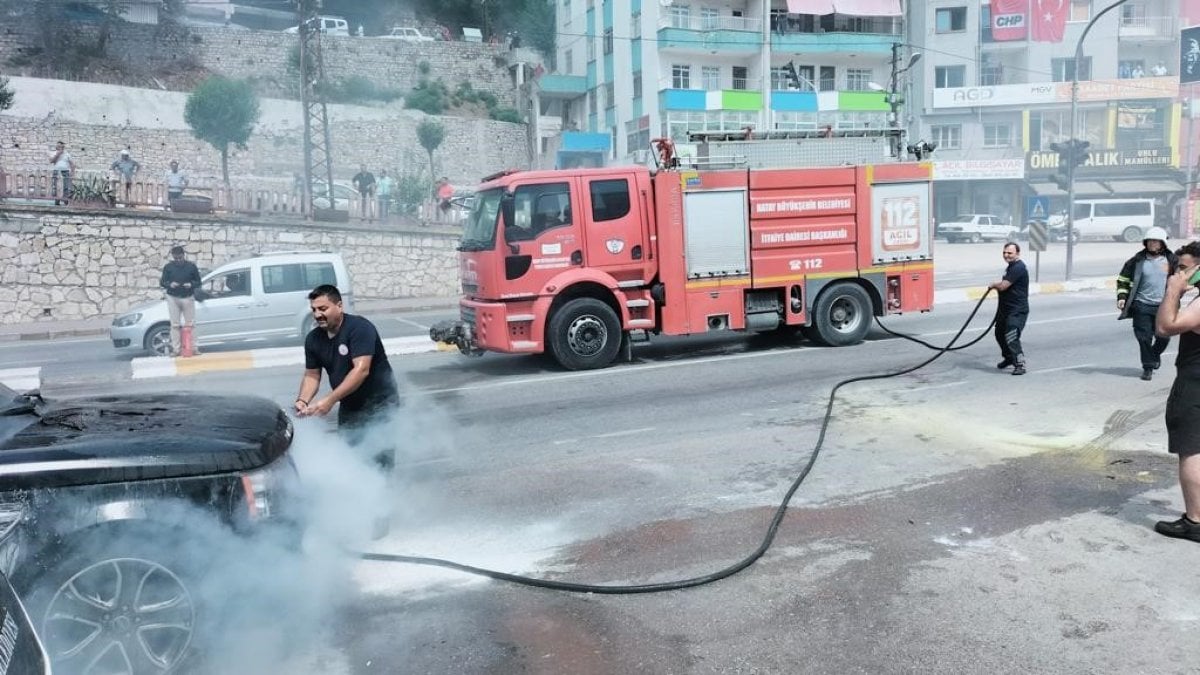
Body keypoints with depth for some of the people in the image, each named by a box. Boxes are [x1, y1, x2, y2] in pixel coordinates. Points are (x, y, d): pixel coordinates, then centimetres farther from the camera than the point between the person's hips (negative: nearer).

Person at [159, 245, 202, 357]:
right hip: (173, 298, 1)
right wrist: (170, 284, -15)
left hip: (188, 298, -1)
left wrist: (191, 284, -15)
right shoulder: (168, 267, 4)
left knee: (191, 324, 0)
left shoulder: (191, 266, 1)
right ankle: (176, 349, 4)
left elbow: (198, 282, 6)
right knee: (175, 325, 2)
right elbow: (162, 282, 7)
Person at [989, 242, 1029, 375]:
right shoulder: (1011, 266, 15)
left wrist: (993, 284, -1)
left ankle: (1020, 365, -14)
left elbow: (1003, 286, -22)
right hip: (1006, 308, 11)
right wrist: (997, 284, 8)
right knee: (999, 333, 21)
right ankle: (1008, 358, 40)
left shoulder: (1018, 268, -19)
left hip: (1017, 310, -11)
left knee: (1011, 337, -19)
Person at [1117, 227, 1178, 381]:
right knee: (1144, 338, -2)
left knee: (1163, 337, 7)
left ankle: (1155, 354, 39)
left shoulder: (1172, 260, 2)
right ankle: (1148, 367, 11)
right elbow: (1123, 279, 7)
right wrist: (1122, 297, -4)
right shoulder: (1137, 260, 0)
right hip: (1142, 306, -1)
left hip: (1163, 306, 1)